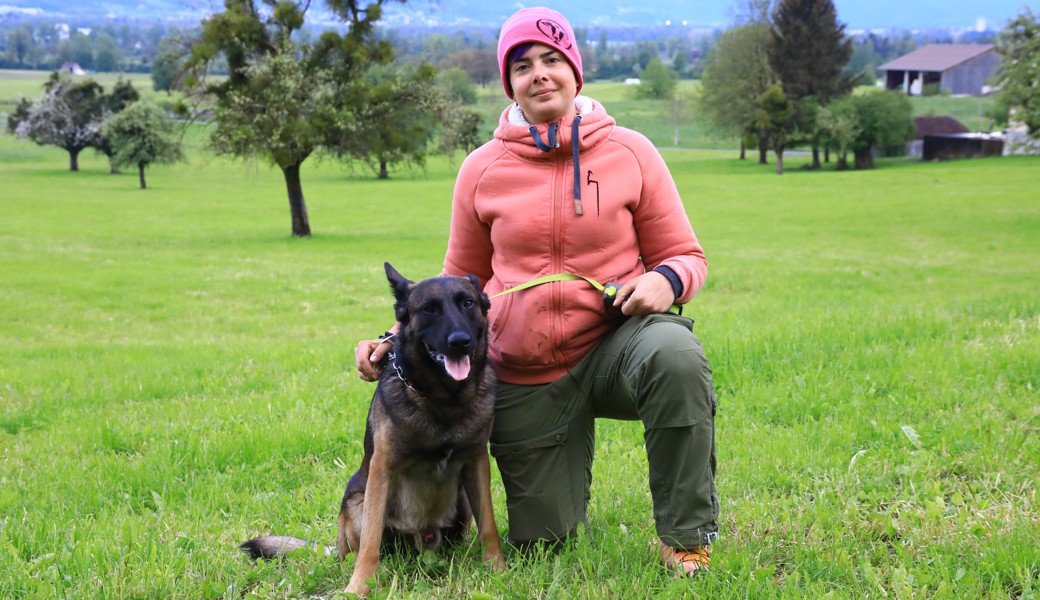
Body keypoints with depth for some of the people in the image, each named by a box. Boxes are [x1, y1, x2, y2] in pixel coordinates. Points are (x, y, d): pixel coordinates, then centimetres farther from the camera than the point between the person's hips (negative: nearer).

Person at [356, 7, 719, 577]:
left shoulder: (630, 152, -2)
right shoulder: (482, 170, 1)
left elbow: (685, 255, 2)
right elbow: (460, 283, 10)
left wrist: (665, 280, -22)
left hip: (615, 341, -1)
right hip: (524, 379, 2)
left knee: (675, 355, -38)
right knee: (542, 542, 7)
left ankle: (686, 539, -19)